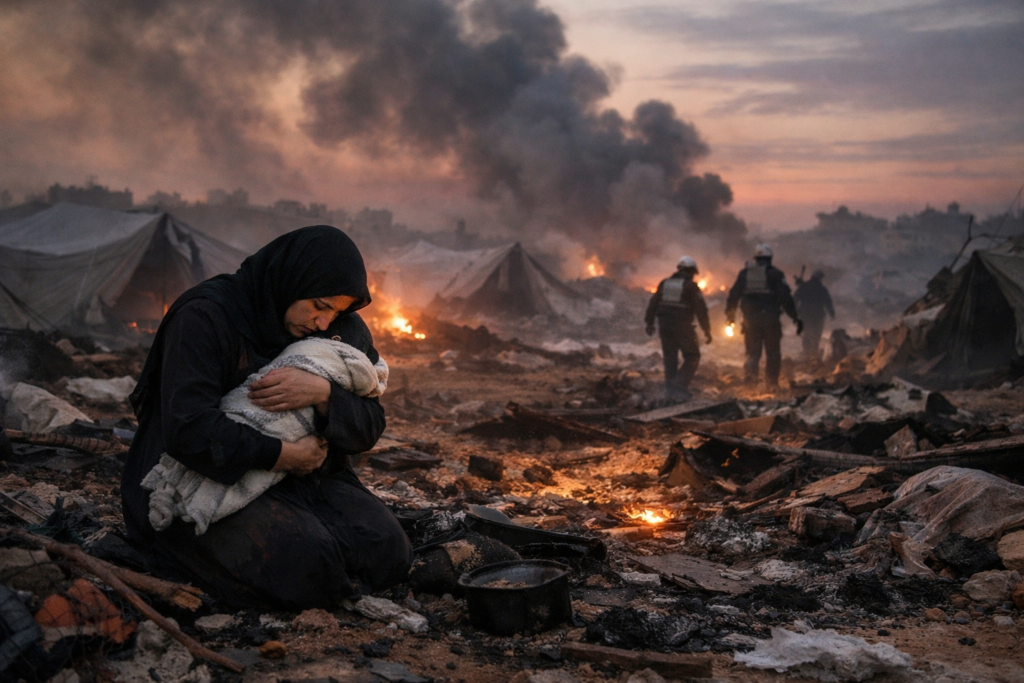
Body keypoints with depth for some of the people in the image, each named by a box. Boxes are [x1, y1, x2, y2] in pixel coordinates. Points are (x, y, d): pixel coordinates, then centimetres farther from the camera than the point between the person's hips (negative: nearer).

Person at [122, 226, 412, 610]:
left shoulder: (341, 330, 4)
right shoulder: (205, 317, -15)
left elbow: (369, 430, 0)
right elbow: (188, 429, -26)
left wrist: (323, 395, -21)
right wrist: (283, 455, -20)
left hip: (301, 479, 6)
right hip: (207, 483, -5)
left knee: (388, 551, -15)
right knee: (305, 564, -27)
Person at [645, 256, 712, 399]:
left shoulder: (664, 283, 9)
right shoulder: (691, 286, -5)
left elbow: (653, 303, 11)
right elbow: (701, 310, -7)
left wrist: (649, 323, 18)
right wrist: (707, 331, -3)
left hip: (664, 326, 5)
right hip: (683, 327, -5)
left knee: (670, 358, 14)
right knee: (692, 358, 6)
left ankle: (671, 390, 13)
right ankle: (680, 385, -9)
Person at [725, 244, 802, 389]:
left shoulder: (744, 273, 8)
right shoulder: (775, 274, -2)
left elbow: (734, 295, 11)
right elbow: (785, 298, -8)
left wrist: (730, 314, 24)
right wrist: (796, 317, -4)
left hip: (750, 318, 2)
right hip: (770, 318, -2)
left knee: (753, 350, 10)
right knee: (773, 352, 10)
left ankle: (750, 367, -20)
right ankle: (772, 382, 10)